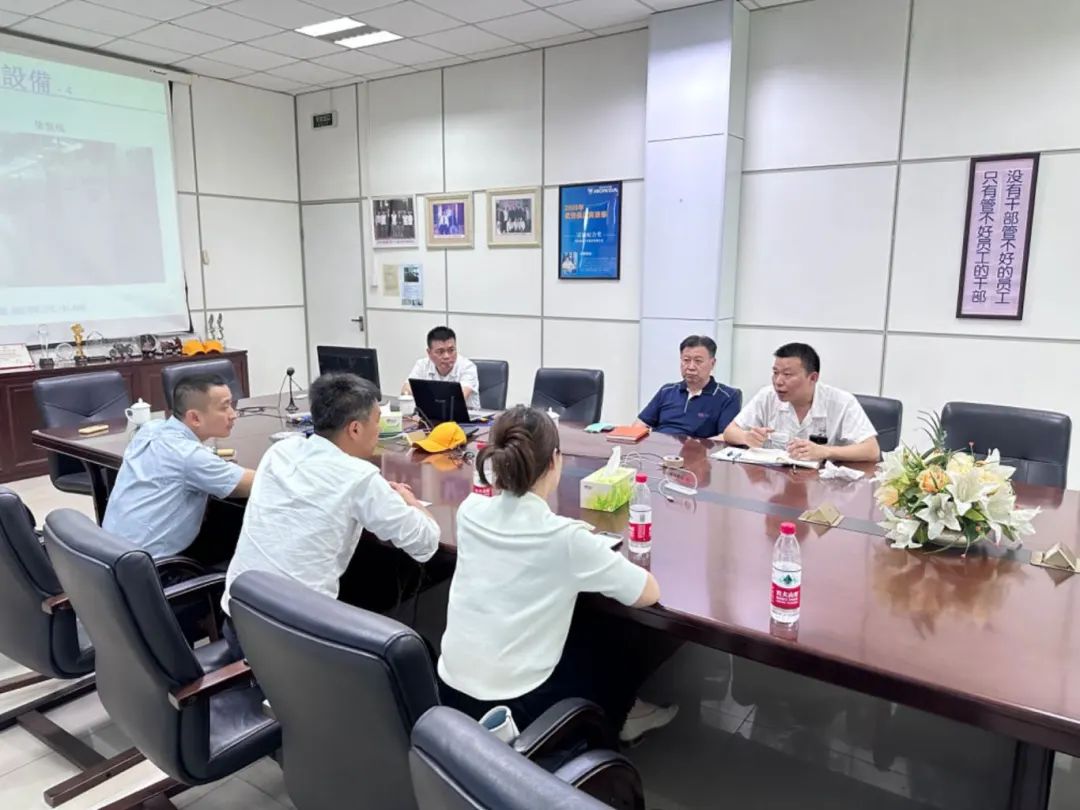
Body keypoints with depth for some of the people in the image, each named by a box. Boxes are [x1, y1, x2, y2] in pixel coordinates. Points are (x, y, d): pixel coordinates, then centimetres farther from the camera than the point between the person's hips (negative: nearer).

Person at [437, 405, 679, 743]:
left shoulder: (470, 511, -5)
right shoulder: (566, 538, -21)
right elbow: (649, 593, -10)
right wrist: (583, 546, 5)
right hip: (513, 709, -5)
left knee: (584, 626, 25)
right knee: (616, 636, 21)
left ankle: (609, 718, 43)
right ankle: (609, 722, 44)